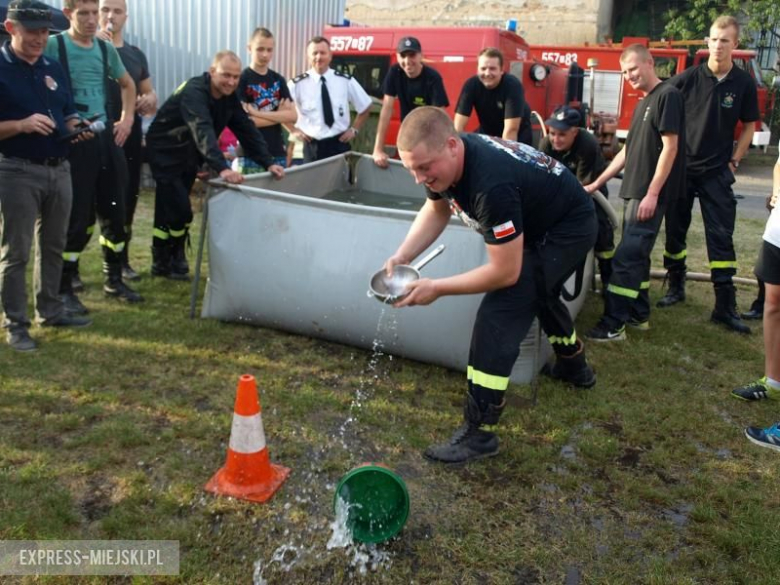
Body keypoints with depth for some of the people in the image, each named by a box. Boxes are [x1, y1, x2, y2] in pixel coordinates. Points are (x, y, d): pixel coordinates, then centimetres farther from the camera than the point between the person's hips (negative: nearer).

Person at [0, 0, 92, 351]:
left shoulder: (53, 69, 12)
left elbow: (68, 115, 19)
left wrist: (77, 127, -2)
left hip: (59, 168, 7)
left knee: (53, 245, 15)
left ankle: (50, 311, 28)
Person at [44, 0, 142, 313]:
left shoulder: (105, 48, 11)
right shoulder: (53, 46, -7)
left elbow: (127, 84, 26)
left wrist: (126, 119, 16)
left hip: (107, 137, 6)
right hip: (73, 141, -6)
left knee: (115, 211, 10)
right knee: (77, 217, -3)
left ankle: (114, 280, 24)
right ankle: (64, 289, 9)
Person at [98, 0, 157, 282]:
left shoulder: (136, 54, 15)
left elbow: (150, 93, 22)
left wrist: (149, 99, -3)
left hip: (130, 136, 5)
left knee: (127, 200, 10)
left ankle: (121, 260, 23)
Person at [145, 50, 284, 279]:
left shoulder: (229, 96, -4)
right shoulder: (194, 92, -29)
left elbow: (247, 130, -7)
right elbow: (203, 132, -45)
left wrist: (268, 163, -19)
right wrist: (222, 168, -59)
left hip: (188, 157, 8)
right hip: (165, 153, -8)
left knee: (170, 209, 15)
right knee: (179, 211, -12)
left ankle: (163, 261, 26)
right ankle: (167, 263, 7)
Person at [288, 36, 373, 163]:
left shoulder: (346, 81, 1)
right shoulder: (297, 84, -4)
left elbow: (365, 107, 13)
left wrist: (354, 129, 6)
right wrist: (294, 130, 1)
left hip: (339, 145, 1)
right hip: (312, 147, -1)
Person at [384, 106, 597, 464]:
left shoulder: (491, 184, -41)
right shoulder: (447, 158, -15)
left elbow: (506, 272, -33)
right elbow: (436, 211, 3)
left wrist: (436, 288, -28)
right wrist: (402, 256, -12)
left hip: (566, 230, -9)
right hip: (544, 219, 10)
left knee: (498, 318, -18)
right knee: (539, 294, 31)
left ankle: (479, 433, -9)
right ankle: (574, 366, 58)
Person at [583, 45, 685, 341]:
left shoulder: (668, 95, -10)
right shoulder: (644, 103, 18)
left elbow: (670, 147, -16)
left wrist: (652, 194, -20)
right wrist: (597, 184, 19)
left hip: (650, 194, -9)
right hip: (635, 191, 9)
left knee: (626, 257, -10)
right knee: (636, 255, 14)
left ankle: (613, 325, -8)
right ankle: (639, 314, 24)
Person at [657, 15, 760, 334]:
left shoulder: (743, 83, -2)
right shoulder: (687, 78, -5)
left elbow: (748, 127, 9)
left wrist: (734, 161, 1)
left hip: (717, 173, 0)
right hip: (680, 168, 1)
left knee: (721, 237, -2)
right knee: (675, 230, 9)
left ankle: (725, 306, 2)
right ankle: (676, 287, 26)